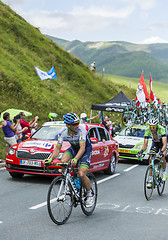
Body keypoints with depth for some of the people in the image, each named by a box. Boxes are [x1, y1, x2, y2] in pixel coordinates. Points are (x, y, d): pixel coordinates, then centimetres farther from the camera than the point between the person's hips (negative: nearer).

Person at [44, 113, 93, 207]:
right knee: (63, 161, -27)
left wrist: (75, 159, -55)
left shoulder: (81, 129, -33)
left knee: (81, 174, -20)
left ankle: (90, 194, 7)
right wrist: (51, 159, -32)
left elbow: (82, 148, -38)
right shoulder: (63, 132, -22)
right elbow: (58, 148, -15)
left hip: (86, 149, -4)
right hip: (74, 148, 4)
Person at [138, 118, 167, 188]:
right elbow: (145, 144, -25)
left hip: (162, 143, -3)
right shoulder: (147, 130, -27)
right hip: (155, 143, 3)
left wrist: (161, 152, -60)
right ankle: (150, 180, -9)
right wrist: (141, 151, -44)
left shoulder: (161, 129, -37)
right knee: (150, 159, -15)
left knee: (162, 157, -28)